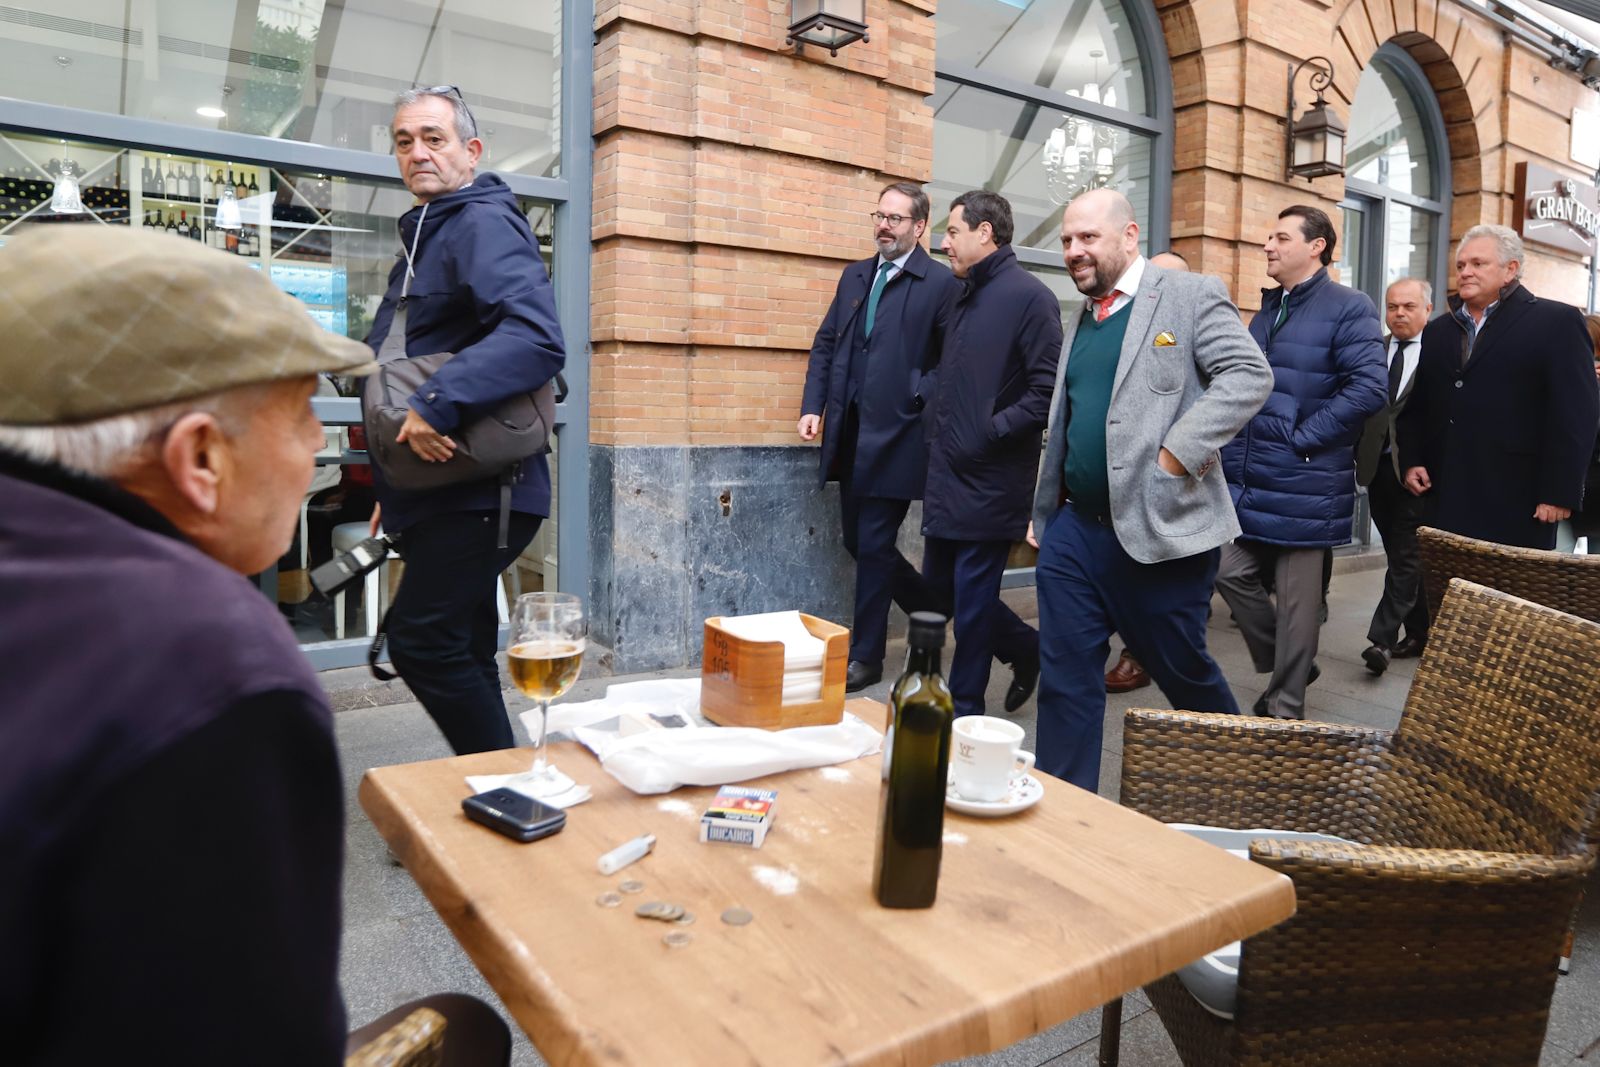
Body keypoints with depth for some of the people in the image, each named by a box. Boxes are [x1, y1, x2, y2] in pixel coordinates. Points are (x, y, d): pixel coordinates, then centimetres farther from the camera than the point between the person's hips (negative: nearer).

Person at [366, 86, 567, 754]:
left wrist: (436, 404, -32)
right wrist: (396, 491, 25)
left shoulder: (484, 224, -10)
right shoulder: (423, 236, 22)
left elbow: (536, 337, -30)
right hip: (442, 493, 10)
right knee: (460, 654, 13)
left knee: (419, 637, -13)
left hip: (480, 492, -10)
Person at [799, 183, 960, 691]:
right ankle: (932, 611, 35)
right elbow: (825, 344, 16)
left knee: (874, 545, -1)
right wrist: (813, 407, 7)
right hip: (848, 435, 7)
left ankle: (865, 656, 14)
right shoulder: (855, 276, 15)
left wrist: (923, 398, -14)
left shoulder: (940, 283, -6)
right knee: (857, 541, 13)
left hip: (896, 435, -7)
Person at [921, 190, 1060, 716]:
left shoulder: (1028, 297, -12)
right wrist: (934, 406, 9)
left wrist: (989, 433, -17)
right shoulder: (965, 296, 14)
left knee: (973, 605, 2)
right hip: (948, 477, 9)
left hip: (990, 482, -9)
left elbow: (1047, 392, -17)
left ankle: (963, 714, 18)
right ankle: (1027, 648, 36)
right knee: (940, 585, 17)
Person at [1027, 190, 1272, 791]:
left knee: (1182, 670, 12)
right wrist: (1042, 510, 16)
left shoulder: (1191, 295, -4)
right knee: (1065, 680, 5)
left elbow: (1249, 376, -14)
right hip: (1074, 531, 6)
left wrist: (1176, 454, -21)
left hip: (1162, 531, -5)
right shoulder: (1079, 320, 16)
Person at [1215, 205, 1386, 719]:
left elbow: (1368, 389, -18)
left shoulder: (1348, 307, -8)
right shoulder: (1268, 308, 15)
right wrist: (1235, 446, 8)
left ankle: (1285, 708, 16)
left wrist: (1300, 438, -16)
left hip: (1303, 483, -7)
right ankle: (1286, 666, 30)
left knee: (1296, 598, 3)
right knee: (1232, 574, 8)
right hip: (1248, 480, 7)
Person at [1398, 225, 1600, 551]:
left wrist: (1559, 493, -14)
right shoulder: (1437, 331, 17)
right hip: (1445, 497, 5)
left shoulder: (1557, 323, -1)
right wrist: (1411, 461, 4)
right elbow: (1416, 407, 19)